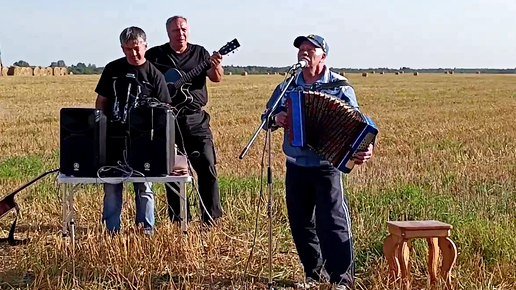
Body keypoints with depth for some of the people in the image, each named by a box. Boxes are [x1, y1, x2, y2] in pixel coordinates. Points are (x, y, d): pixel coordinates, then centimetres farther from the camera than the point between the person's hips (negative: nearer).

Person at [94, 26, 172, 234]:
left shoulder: (154, 75, -1)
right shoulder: (112, 69, 7)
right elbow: (101, 101, 12)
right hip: (113, 136, 3)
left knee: (143, 185, 3)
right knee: (111, 185, 6)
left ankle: (146, 229, 14)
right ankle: (112, 230, 16)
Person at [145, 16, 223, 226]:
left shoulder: (199, 53, 7)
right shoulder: (155, 55, 5)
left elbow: (216, 78, -4)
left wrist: (216, 67, -26)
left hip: (196, 120, 0)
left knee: (208, 167, -5)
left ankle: (212, 219, 3)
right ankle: (178, 220, 15)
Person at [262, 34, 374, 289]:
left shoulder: (340, 87, -4)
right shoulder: (286, 87, 8)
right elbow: (266, 117, 12)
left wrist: (364, 148, -28)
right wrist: (275, 119, -12)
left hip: (327, 166, -4)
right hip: (296, 167, 5)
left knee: (333, 223, -7)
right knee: (300, 223, 11)